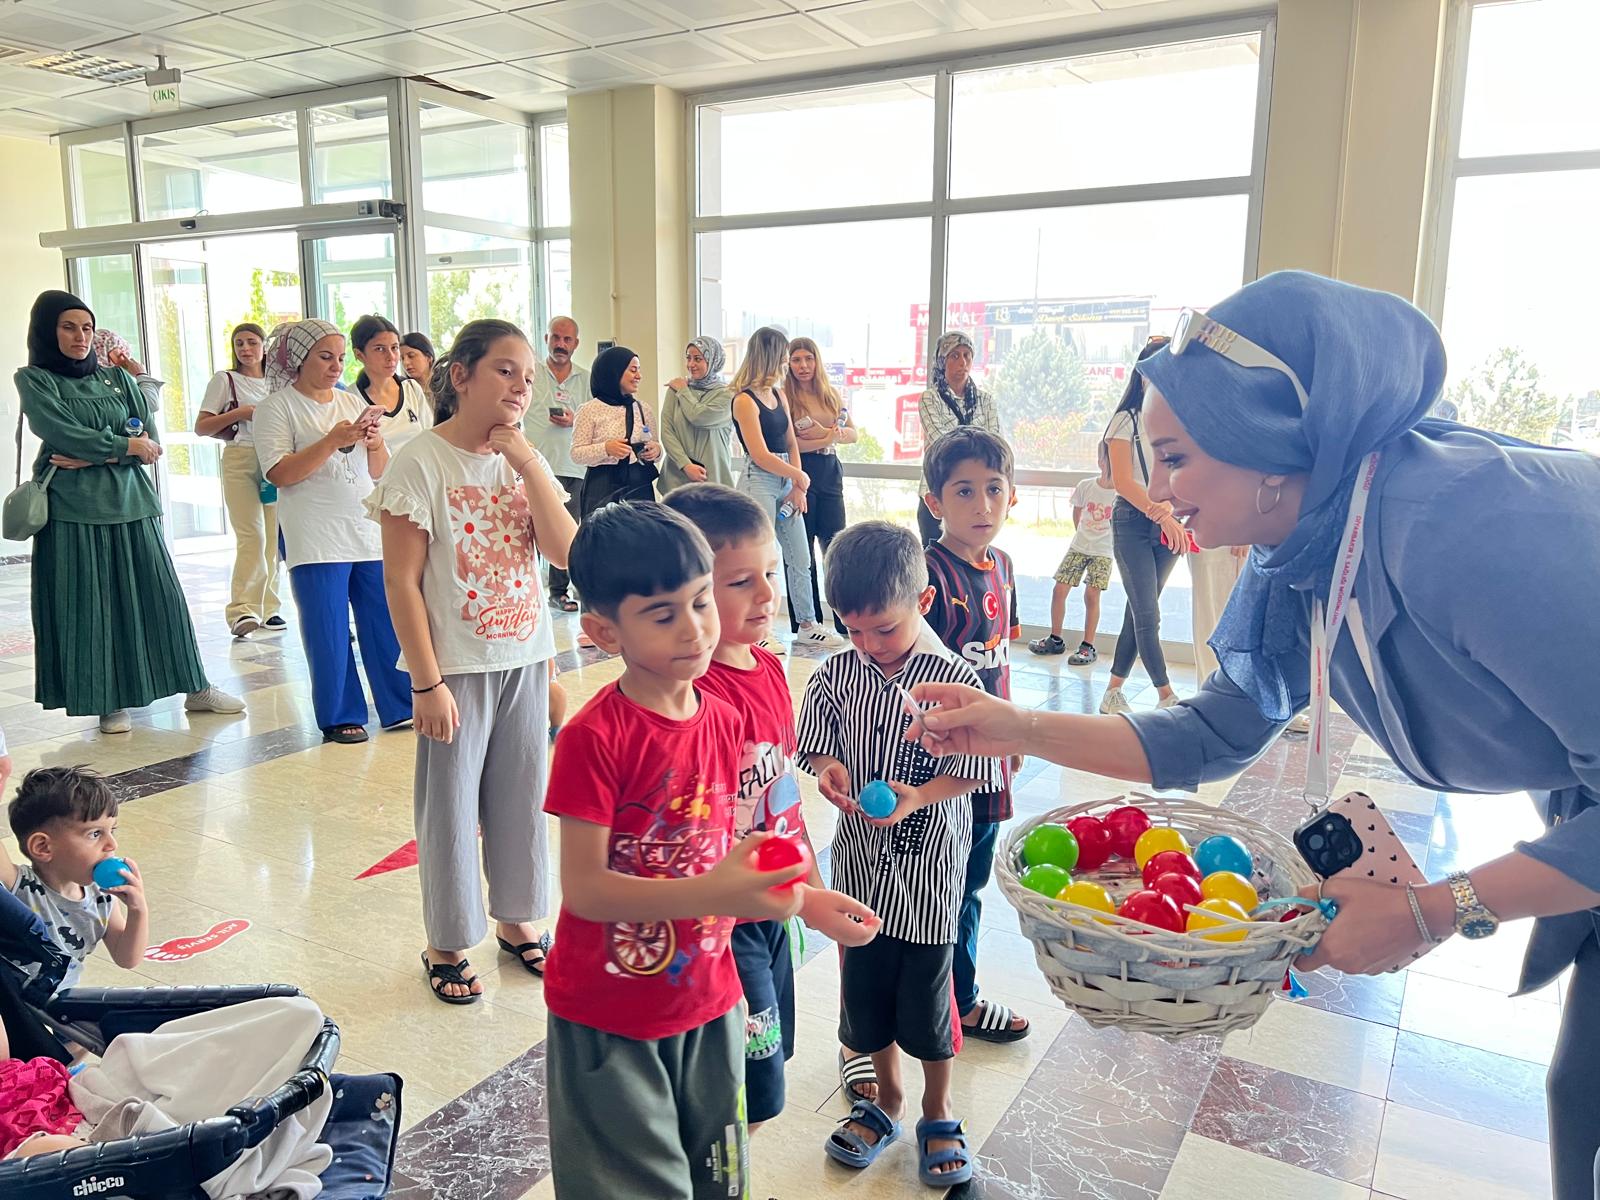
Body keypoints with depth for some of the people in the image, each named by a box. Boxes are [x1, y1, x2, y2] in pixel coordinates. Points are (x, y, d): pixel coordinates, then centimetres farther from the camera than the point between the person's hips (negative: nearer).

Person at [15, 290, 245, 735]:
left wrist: (96, 457, -8)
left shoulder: (117, 377, 11)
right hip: (73, 509, -3)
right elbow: (65, 435, -11)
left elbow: (151, 443, 4)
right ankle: (110, 702, 12)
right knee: (88, 606, 2)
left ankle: (196, 689, 12)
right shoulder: (33, 380, 2)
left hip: (130, 501, 3)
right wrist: (127, 446, -3)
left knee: (159, 596, 5)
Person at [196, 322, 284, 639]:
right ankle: (242, 609, -16)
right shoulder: (224, 380, 5)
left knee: (274, 536, 1)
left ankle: (268, 607, 9)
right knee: (251, 535, -15)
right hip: (240, 461, -4)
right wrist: (238, 413, -9)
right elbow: (200, 427, 2)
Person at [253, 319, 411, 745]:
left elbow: (379, 472, 14)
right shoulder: (277, 407, -1)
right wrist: (332, 441, -19)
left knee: (387, 621, 6)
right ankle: (340, 716, 14)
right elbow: (279, 474, -12)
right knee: (328, 630, 1)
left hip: (370, 532, 5)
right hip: (316, 540, -4)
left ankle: (400, 706, 18)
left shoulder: (354, 401, 14)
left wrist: (375, 444, -8)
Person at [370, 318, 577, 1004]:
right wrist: (428, 683, -14)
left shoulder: (525, 461, 5)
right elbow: (401, 582, -12)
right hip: (457, 666, -5)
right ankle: (447, 945, 25)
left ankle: (517, 922, 33)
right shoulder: (421, 463, -11)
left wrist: (526, 459, -12)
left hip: (525, 658, 5)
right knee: (451, 807, 7)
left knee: (522, 798, 14)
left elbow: (566, 550, -7)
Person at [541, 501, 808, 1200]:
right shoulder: (594, 738, -22)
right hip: (606, 1017, -5)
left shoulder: (721, 722, -3)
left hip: (706, 1002, 6)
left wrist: (760, 886, -12)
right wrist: (710, 894, -34)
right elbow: (583, 887, -23)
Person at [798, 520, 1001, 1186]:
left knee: (926, 996, 11)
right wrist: (829, 771, -18)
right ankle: (888, 1099, 42)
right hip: (860, 860, 4)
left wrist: (919, 795, -27)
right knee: (864, 987, 17)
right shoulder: (835, 675, -6)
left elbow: (972, 772, -11)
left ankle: (938, 1114, 37)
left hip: (928, 866, -3)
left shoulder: (953, 677, -16)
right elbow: (817, 751, 5)